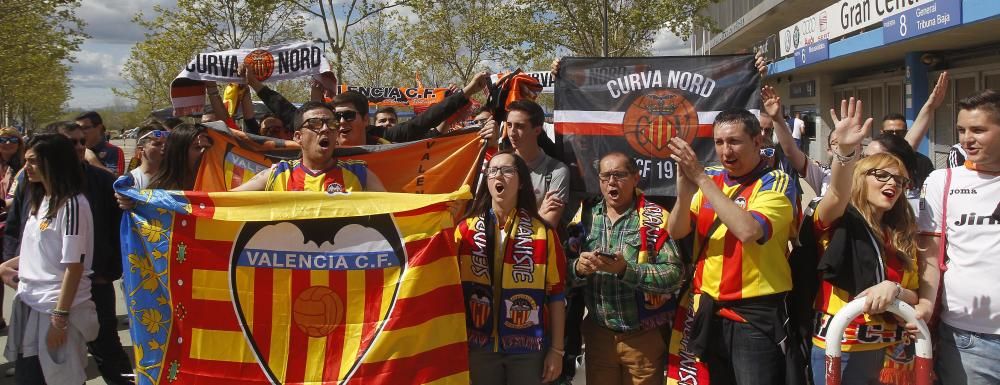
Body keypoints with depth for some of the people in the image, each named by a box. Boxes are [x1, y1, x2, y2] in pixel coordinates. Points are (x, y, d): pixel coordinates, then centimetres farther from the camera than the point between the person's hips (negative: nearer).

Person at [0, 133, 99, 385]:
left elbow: (74, 265, -17)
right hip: (29, 305, 7)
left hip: (57, 307, -7)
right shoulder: (39, 201, 11)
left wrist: (59, 317, -18)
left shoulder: (73, 204, -14)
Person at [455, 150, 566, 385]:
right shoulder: (466, 229, 2)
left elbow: (555, 294, 1)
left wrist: (557, 349, -1)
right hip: (479, 346, 1)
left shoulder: (543, 232, -1)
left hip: (528, 348, -1)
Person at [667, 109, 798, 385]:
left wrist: (700, 178, -23)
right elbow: (676, 232, -1)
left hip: (757, 315, -5)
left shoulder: (776, 183, -9)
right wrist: (685, 185, -20)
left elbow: (748, 231, -27)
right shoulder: (710, 179, 6)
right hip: (709, 311, 5)